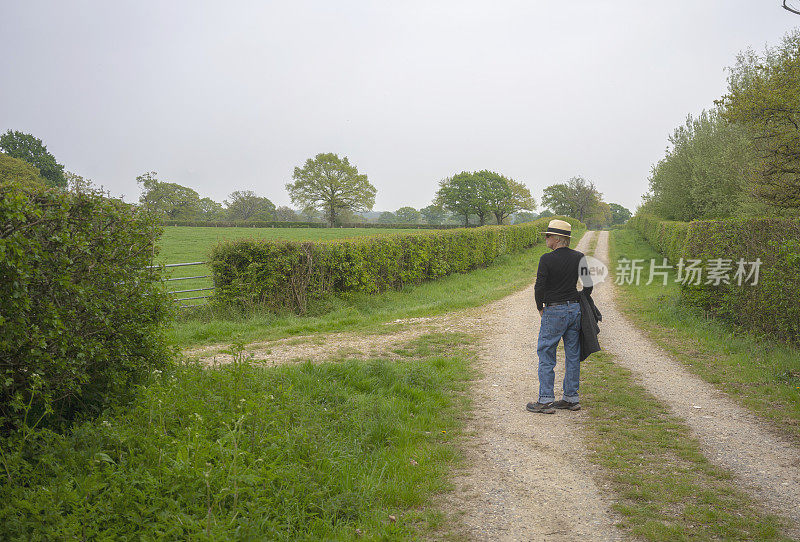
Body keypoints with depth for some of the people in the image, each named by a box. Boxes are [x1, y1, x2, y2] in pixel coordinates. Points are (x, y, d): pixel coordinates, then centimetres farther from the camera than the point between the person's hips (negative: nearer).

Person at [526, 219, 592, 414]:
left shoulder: (547, 259, -13)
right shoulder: (579, 257, 4)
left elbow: (539, 287, -14)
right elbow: (588, 285, 7)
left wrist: (540, 308, 1)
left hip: (554, 311, -6)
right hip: (575, 310, 6)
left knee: (546, 355, 1)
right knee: (573, 355, 11)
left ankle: (545, 401, 1)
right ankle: (572, 398, 18)